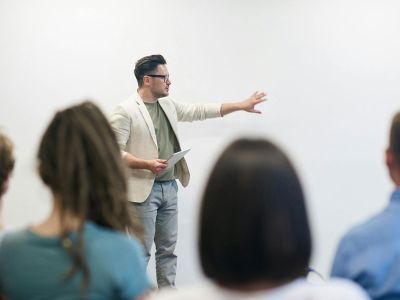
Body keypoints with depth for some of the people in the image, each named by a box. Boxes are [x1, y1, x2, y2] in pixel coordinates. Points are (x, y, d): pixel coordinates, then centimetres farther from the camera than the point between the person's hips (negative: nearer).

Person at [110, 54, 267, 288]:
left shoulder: (169, 105, 12)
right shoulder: (126, 111, -10)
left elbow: (200, 111, 16)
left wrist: (241, 106, 14)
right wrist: (147, 164, -25)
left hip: (169, 187, 8)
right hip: (144, 190, -7)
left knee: (168, 249, 12)